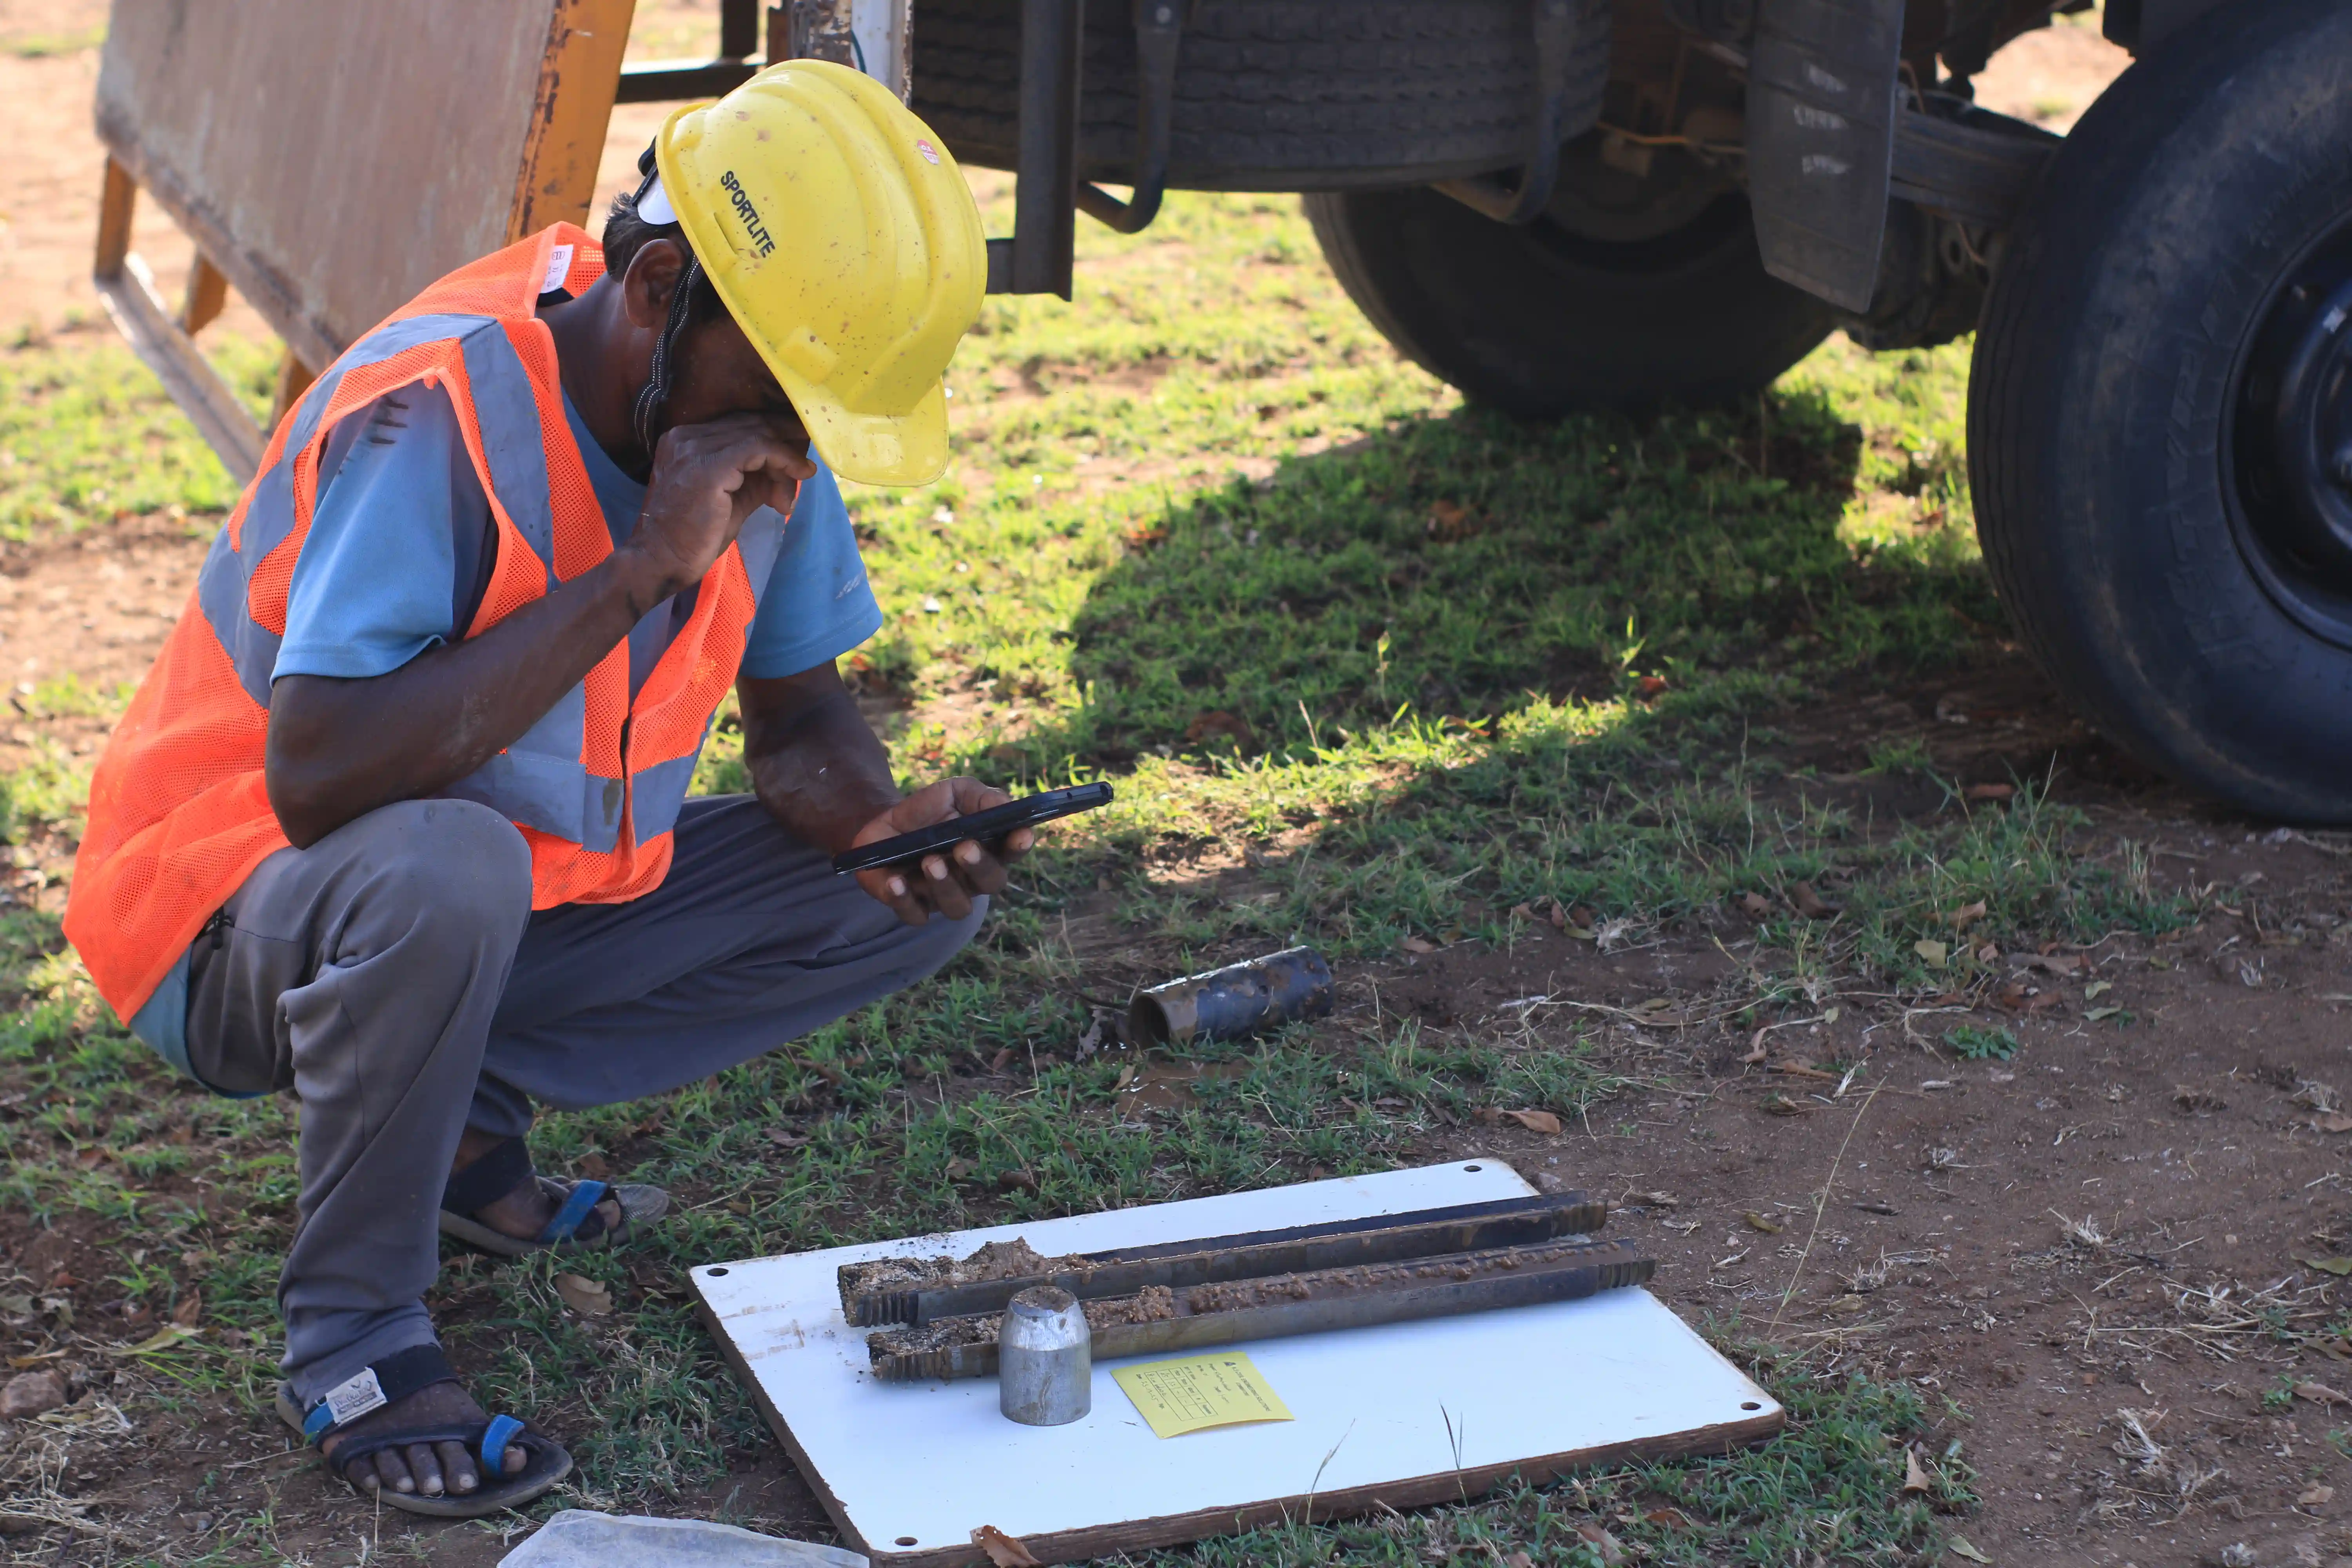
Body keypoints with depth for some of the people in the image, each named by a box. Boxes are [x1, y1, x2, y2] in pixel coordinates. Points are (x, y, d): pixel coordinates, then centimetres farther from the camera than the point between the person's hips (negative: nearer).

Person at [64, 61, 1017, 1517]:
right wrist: (636, 572, -37)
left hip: (541, 890, 7)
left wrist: (881, 816, -21)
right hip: (231, 918, -7)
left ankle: (464, 1110, 3)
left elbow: (801, 713, 3)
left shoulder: (758, 417, -7)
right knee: (445, 869, -41)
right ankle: (352, 1332, -17)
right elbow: (317, 781, -38)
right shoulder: (438, 414, -29)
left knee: (910, 900, -5)